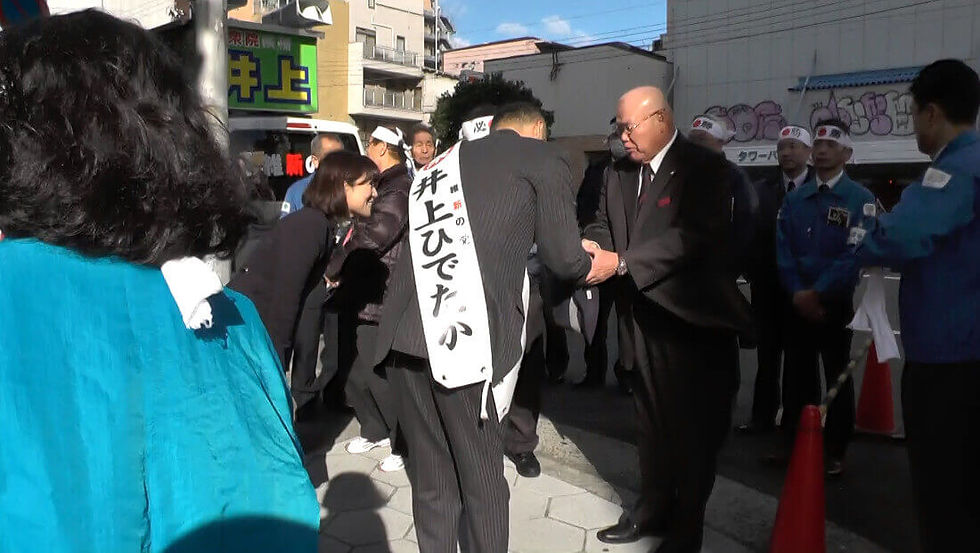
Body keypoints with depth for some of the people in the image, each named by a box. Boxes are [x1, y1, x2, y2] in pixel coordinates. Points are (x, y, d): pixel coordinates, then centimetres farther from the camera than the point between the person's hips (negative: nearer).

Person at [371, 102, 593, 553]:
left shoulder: (440, 166, 27)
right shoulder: (545, 159, 11)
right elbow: (563, 260, 9)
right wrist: (592, 265, 29)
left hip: (403, 339, 6)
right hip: (465, 340, -5)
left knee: (431, 479, 17)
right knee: (482, 478, 12)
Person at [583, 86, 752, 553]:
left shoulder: (705, 168, -13)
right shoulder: (618, 173, 10)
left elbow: (692, 235, -25)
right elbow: (604, 223, 6)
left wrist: (620, 262, -29)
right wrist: (591, 243, -18)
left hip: (692, 318, -6)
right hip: (644, 314, 6)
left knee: (694, 425, 6)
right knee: (651, 419, 18)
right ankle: (652, 507, 36)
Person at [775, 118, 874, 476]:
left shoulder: (861, 199, -5)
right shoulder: (794, 199, 8)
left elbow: (855, 254, -14)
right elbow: (782, 249, 2)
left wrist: (818, 293, -17)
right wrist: (797, 293, -10)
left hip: (836, 304, -3)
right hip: (796, 304, 4)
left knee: (837, 377, 7)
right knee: (796, 375, 10)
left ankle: (836, 451, 18)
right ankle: (793, 443, 22)